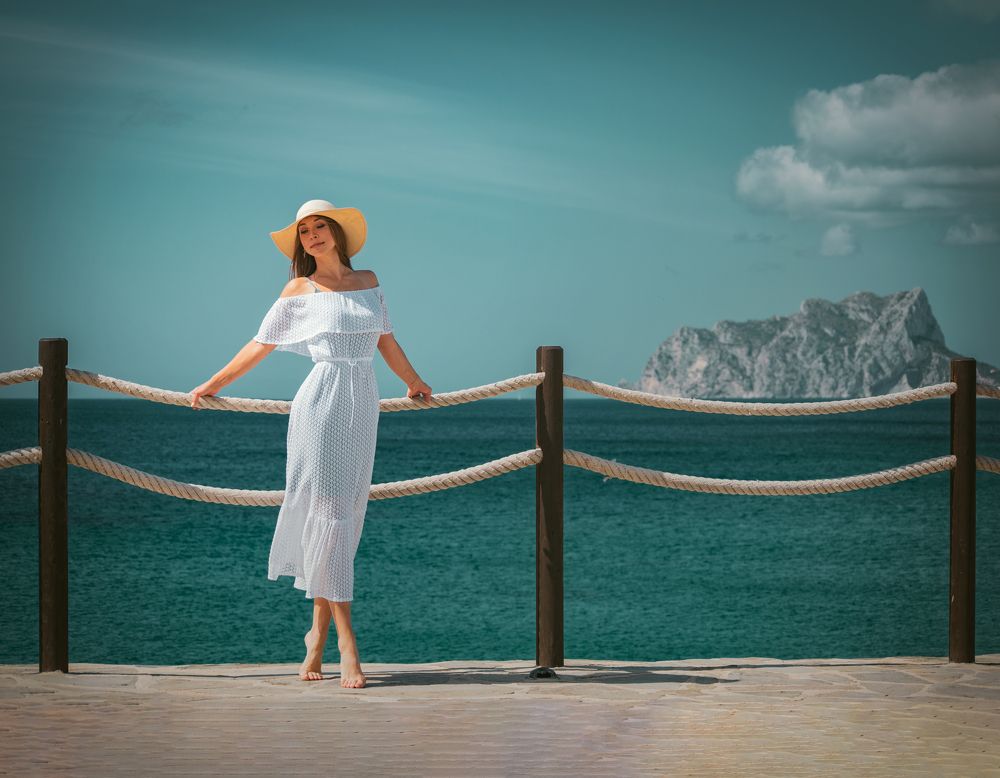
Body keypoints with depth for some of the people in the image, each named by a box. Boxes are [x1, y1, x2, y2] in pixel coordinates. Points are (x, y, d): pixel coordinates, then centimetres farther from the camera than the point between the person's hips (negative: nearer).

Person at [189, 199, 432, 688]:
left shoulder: (368, 281, 14)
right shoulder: (300, 291, 4)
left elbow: (385, 340, 26)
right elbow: (260, 345, 11)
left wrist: (413, 382, 36)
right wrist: (212, 385, 14)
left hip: (362, 407, 4)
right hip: (321, 404, -4)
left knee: (345, 520, 4)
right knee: (328, 514, -8)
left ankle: (319, 632, 11)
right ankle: (346, 643, -10)